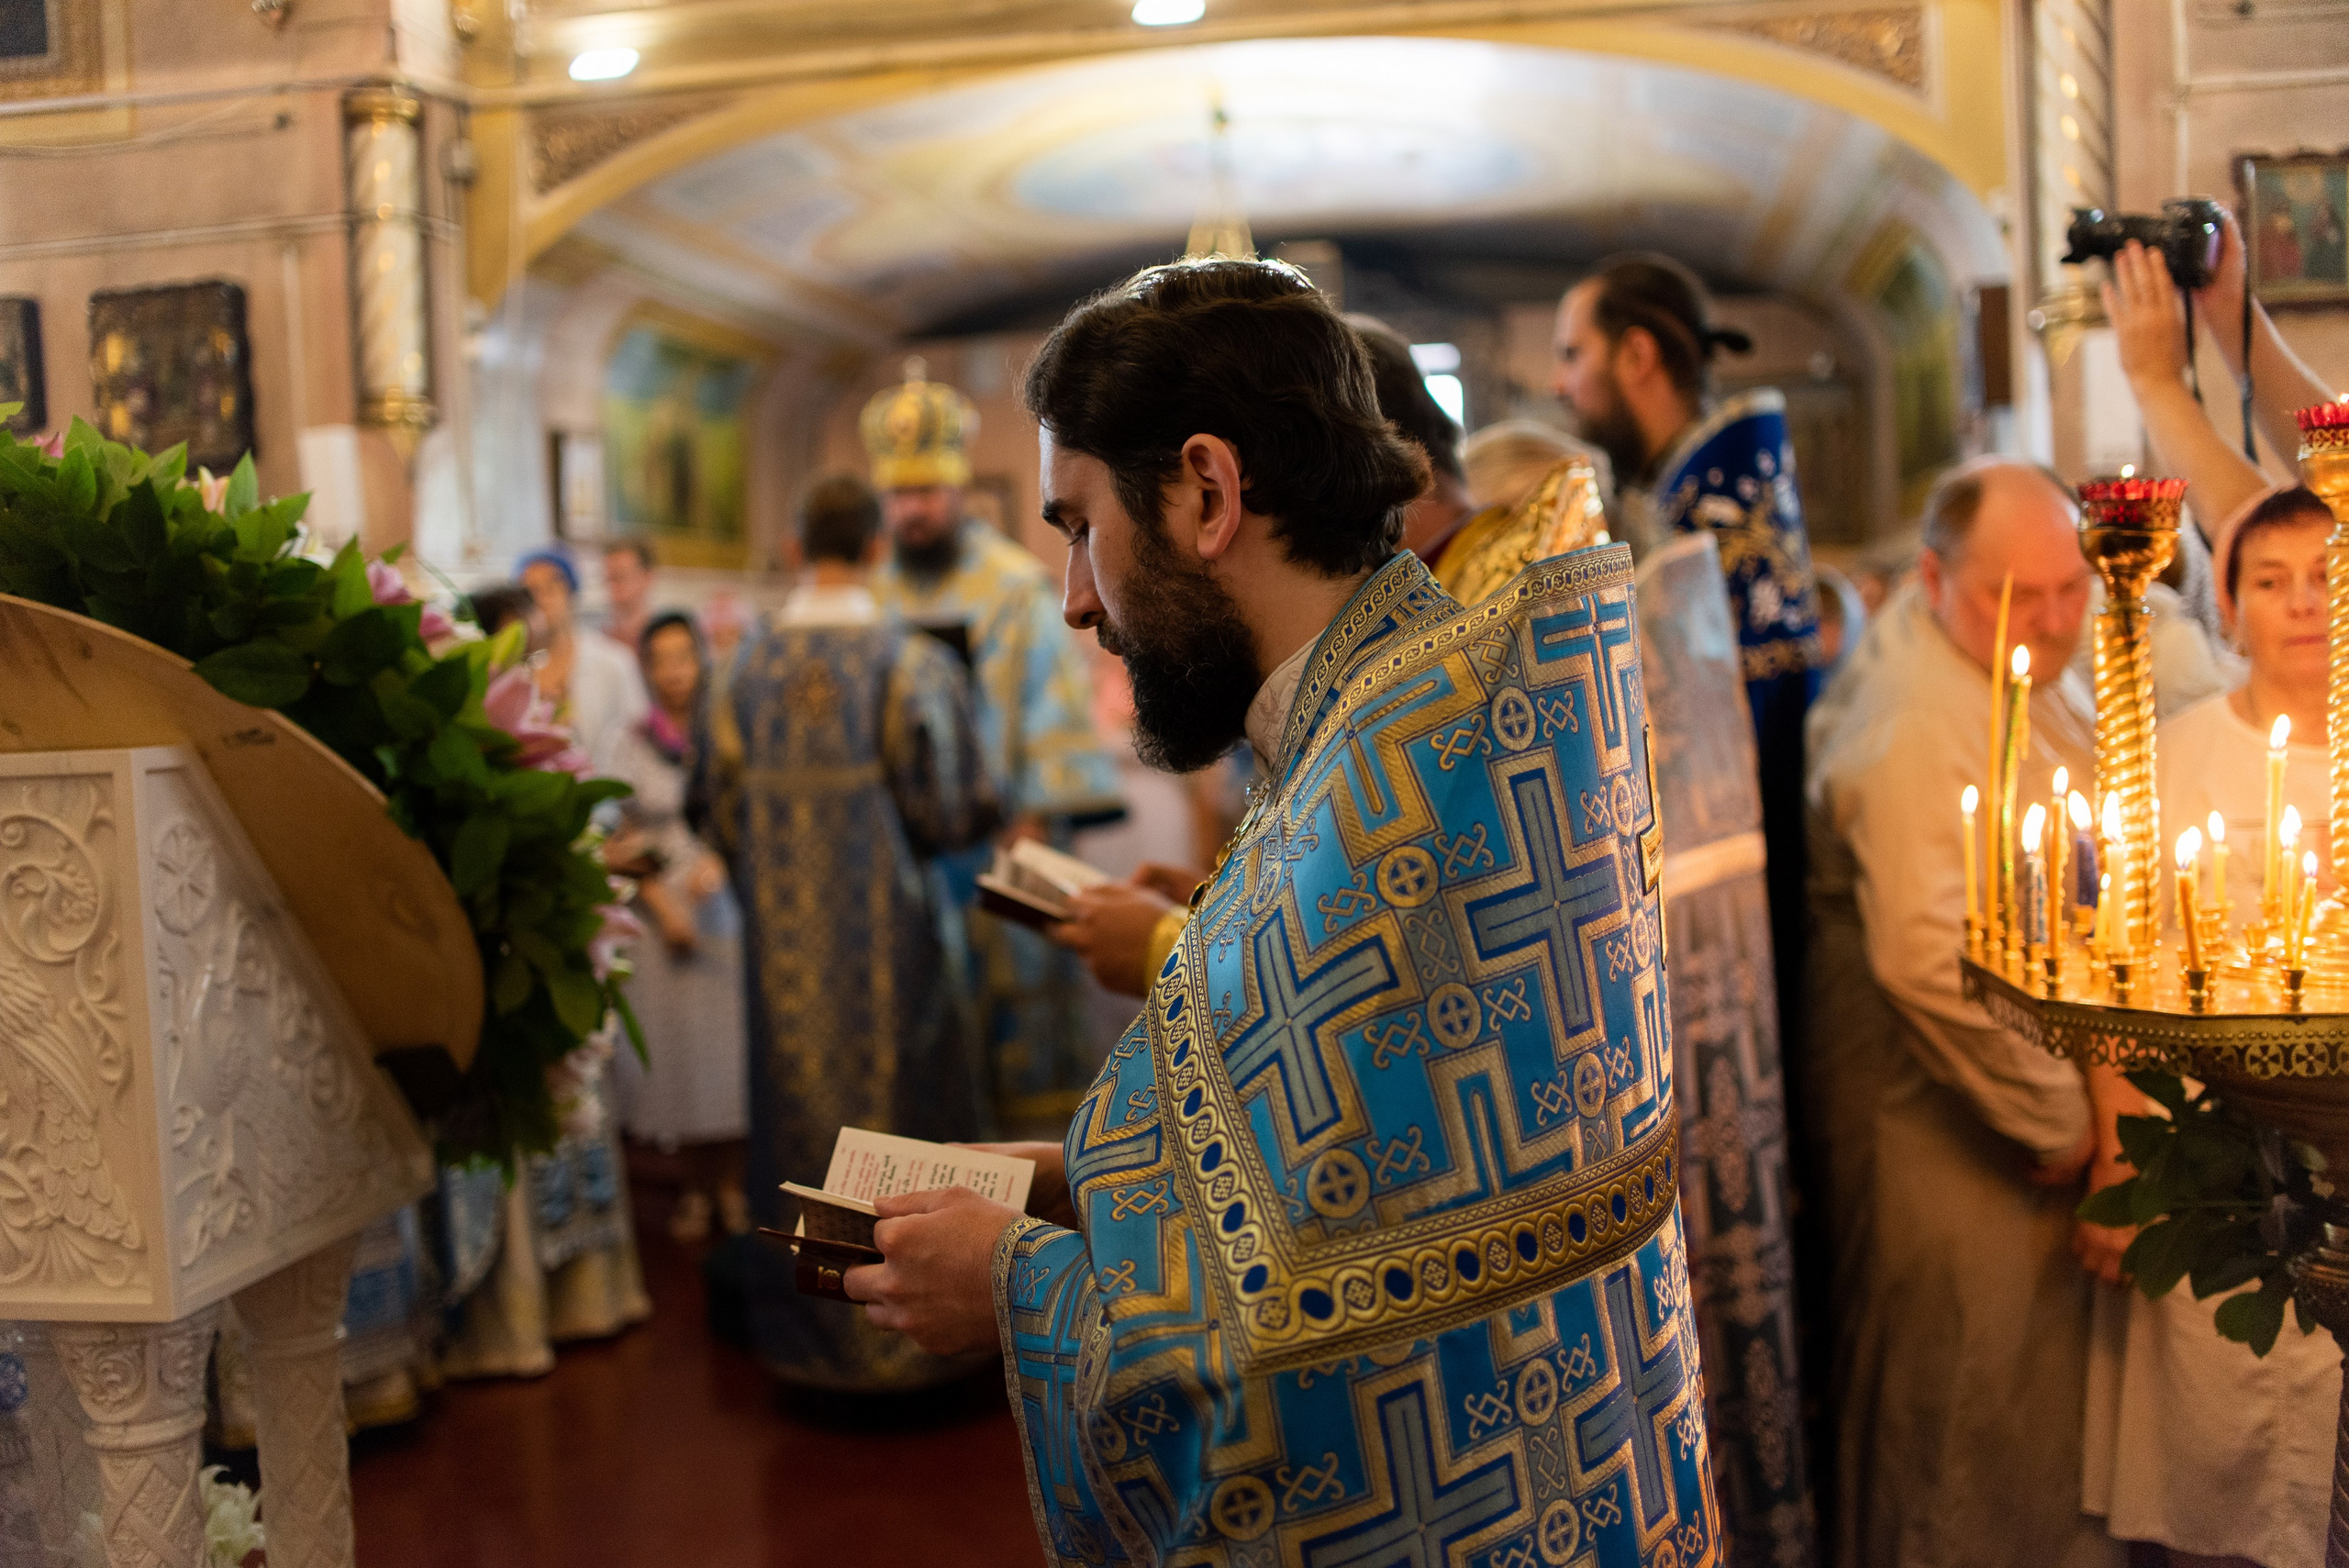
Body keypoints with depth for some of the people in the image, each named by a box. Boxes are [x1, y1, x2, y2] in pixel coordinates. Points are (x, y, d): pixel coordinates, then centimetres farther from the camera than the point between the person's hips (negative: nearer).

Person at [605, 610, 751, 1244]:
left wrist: (719, 860, -16)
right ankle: (696, 1187, 12)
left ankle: (732, 1184, 10)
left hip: (727, 906, -1)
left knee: (729, 1042, 0)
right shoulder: (634, 745, 6)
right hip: (663, 915, 1)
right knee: (677, 1044, 2)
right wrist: (662, 905, -7)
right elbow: (623, 841, 6)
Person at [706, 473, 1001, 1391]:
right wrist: (976, 813, 13)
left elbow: (726, 806, 6)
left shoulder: (752, 661, 0)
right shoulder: (911, 660, -11)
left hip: (782, 930, 4)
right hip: (885, 925, -4)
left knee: (799, 1106, 13)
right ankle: (908, 1328, 17)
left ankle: (805, 1332, 24)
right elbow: (951, 806, -10)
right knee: (898, 1108, 8)